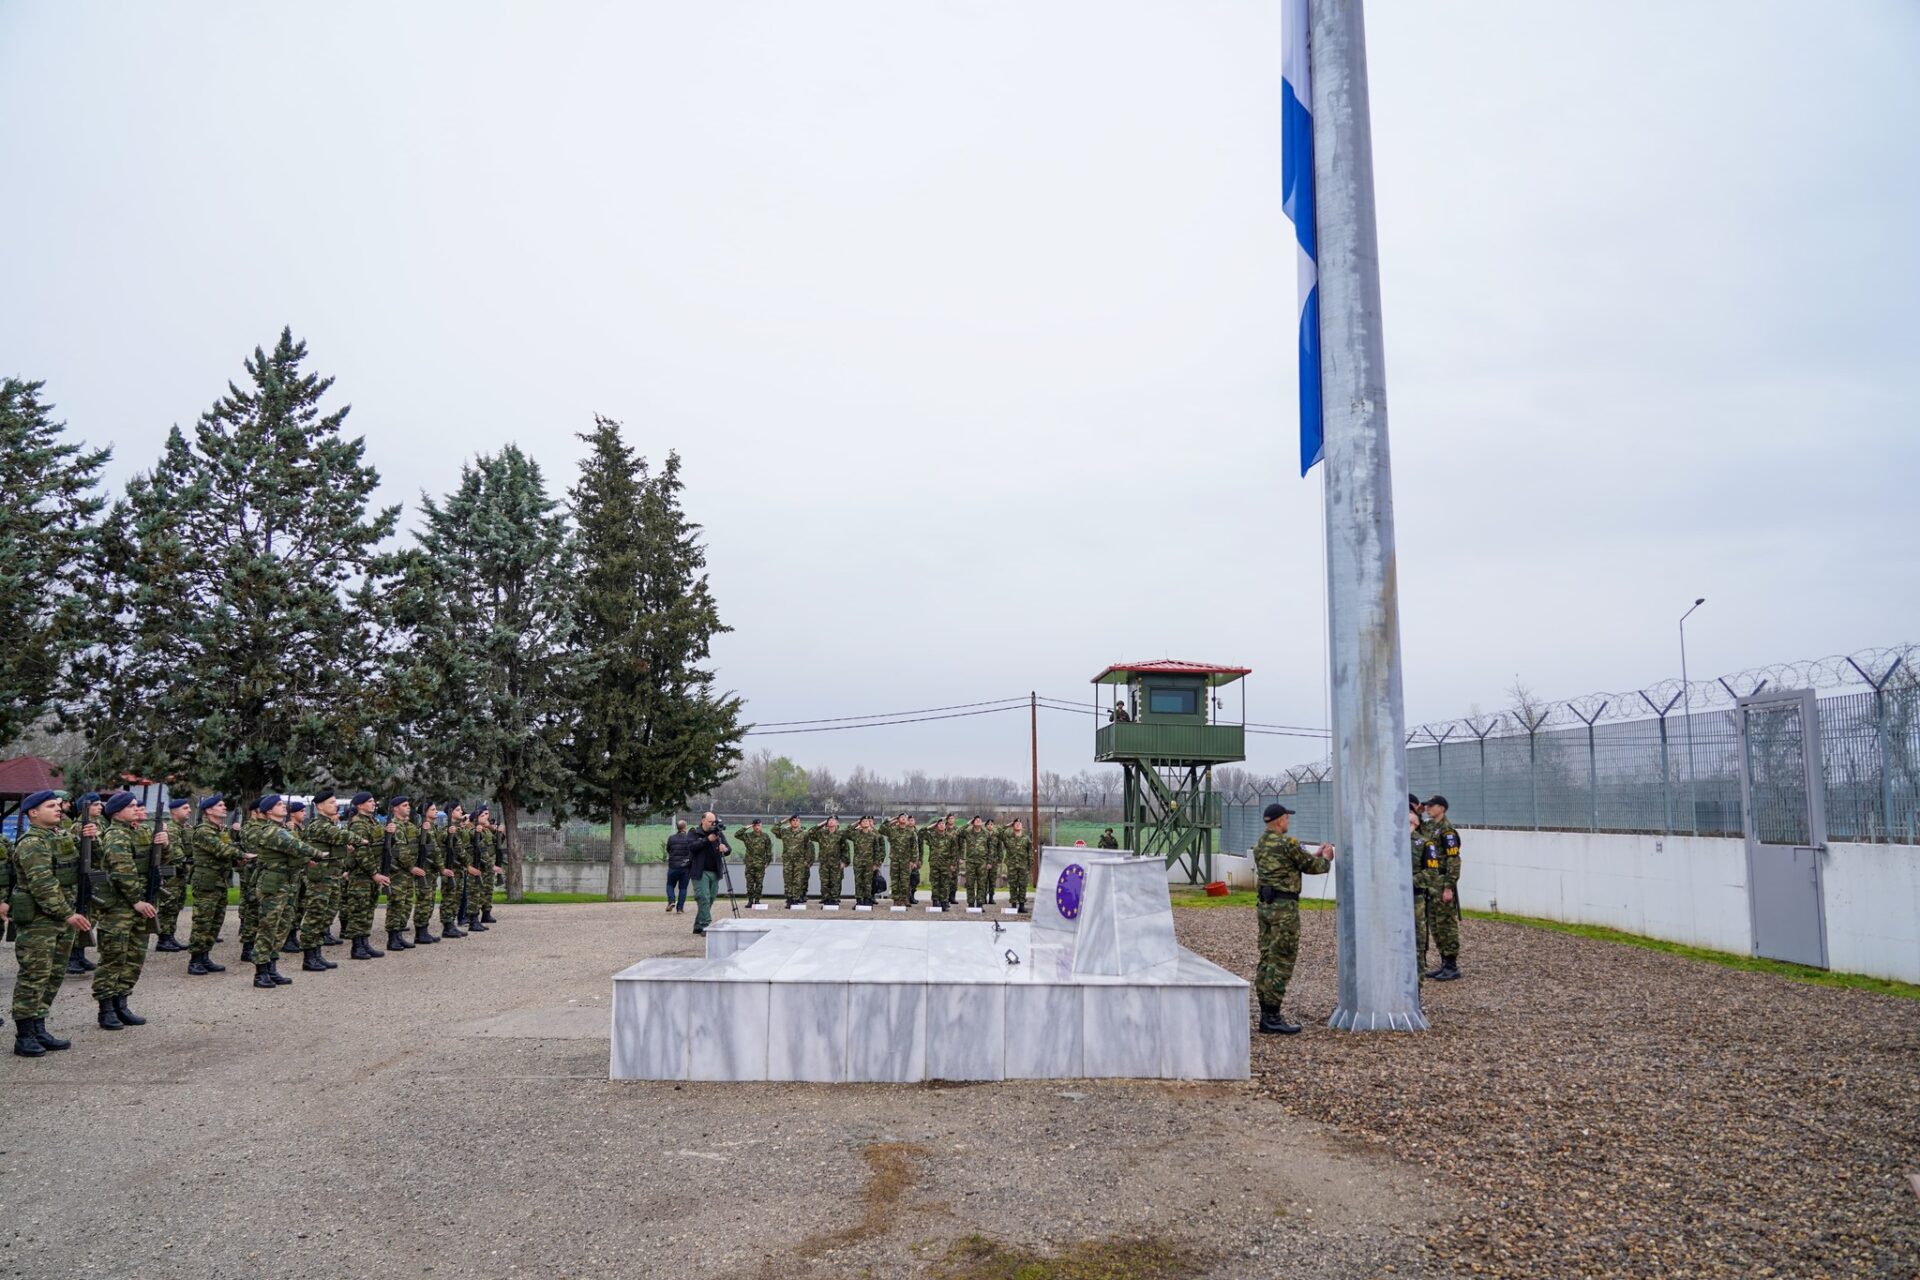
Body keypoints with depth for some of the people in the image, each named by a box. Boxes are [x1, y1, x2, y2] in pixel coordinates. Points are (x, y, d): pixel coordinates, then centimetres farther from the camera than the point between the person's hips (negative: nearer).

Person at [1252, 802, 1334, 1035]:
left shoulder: (1260, 844, 13)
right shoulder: (1286, 843, -14)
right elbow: (1310, 867, -4)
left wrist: (1315, 855, 24)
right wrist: (1326, 858, 16)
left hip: (1265, 904, 9)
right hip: (1284, 907, -9)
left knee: (1266, 959, 11)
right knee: (1281, 962, -5)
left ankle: (1267, 1013, 15)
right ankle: (1272, 1018, -5)